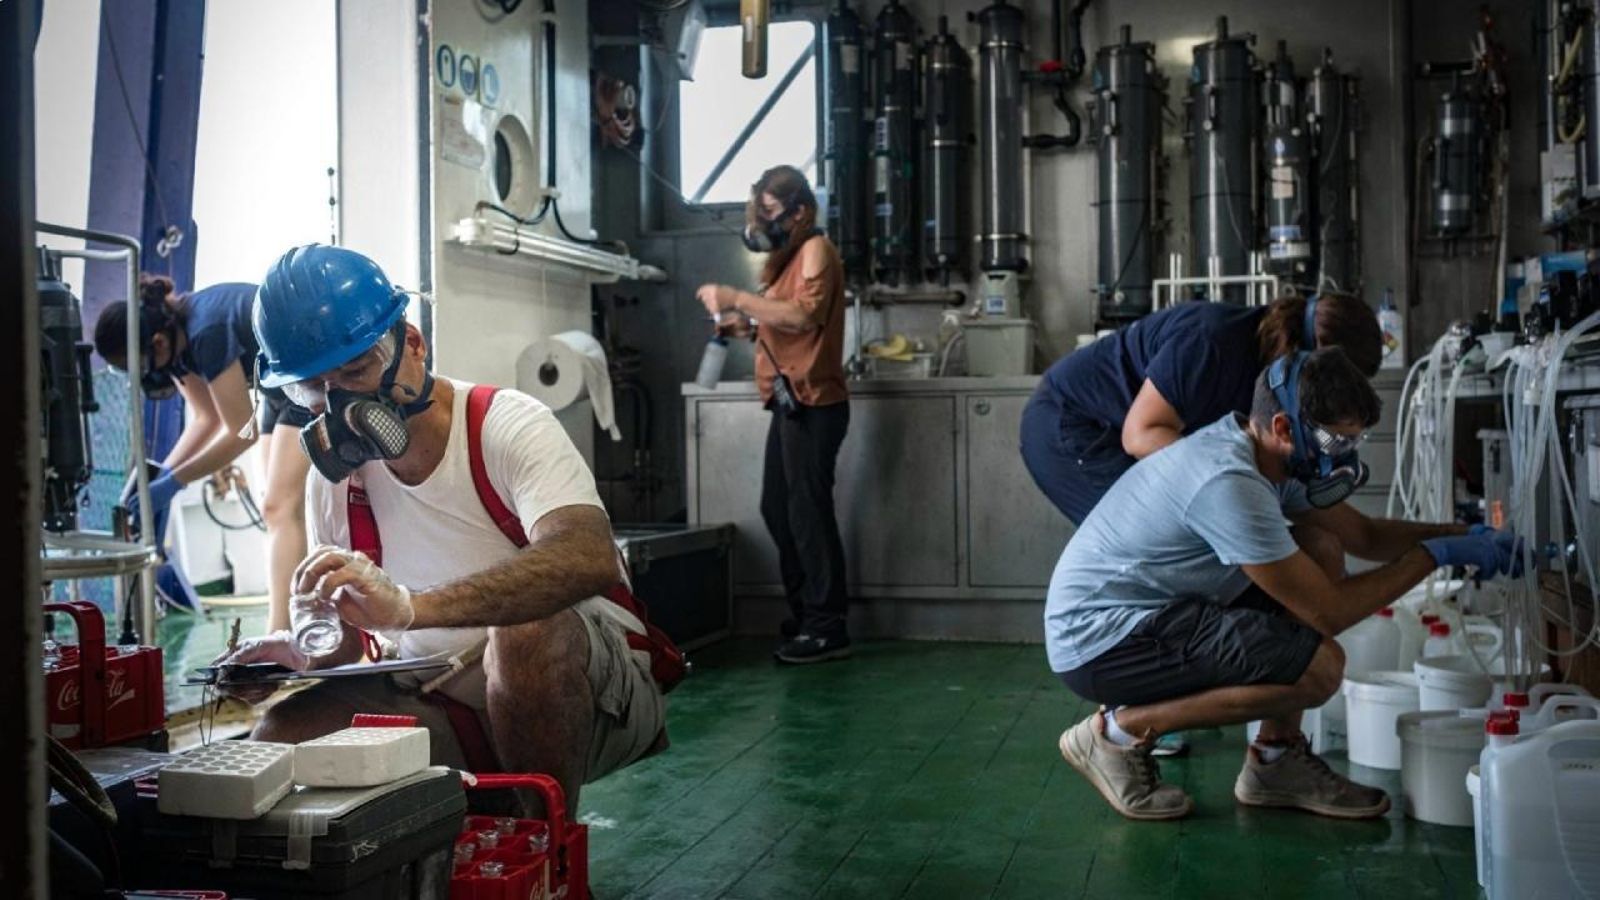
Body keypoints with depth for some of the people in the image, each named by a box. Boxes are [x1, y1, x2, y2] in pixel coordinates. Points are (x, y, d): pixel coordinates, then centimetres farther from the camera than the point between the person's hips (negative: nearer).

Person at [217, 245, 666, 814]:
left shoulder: (507, 425, -16)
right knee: (283, 734, -16)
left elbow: (591, 560, -37)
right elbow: (351, 632, 13)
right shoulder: (334, 482, 1)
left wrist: (408, 605, -47)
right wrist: (306, 654, -13)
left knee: (528, 625, -36)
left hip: (596, 695, -4)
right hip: (448, 712, 5)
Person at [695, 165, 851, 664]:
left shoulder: (816, 249, -7)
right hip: (790, 401, 10)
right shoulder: (791, 254, 21)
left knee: (808, 511, -9)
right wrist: (745, 322, 5)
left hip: (811, 402, -10)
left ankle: (827, 628, -4)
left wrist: (736, 298, -19)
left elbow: (804, 314, -22)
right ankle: (804, 615, 19)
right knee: (778, 509, 11)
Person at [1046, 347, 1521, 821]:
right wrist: (1433, 554, -13)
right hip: (1098, 643, -10)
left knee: (1322, 556, 9)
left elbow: (1364, 534, 17)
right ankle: (1121, 731, -9)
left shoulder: (1273, 456, 4)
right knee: (1319, 666, -22)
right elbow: (1326, 613, -21)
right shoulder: (1229, 484, -27)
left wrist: (1466, 536, 5)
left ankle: (1276, 758, 10)